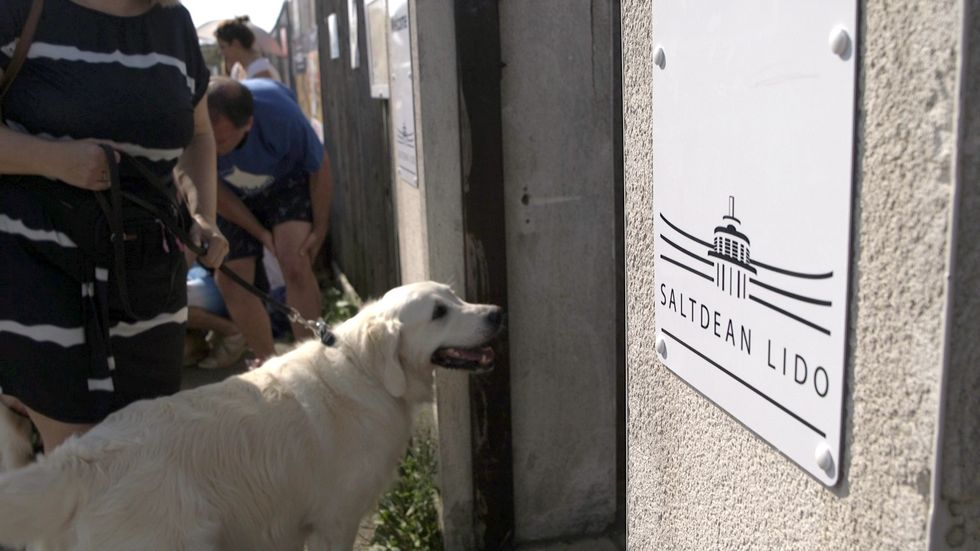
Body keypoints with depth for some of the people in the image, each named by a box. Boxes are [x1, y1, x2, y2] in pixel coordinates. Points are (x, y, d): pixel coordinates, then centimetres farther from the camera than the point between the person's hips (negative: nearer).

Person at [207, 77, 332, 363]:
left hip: (285, 180, -2)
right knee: (231, 277, -2)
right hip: (232, 196, 3)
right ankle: (267, 363, 14)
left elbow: (320, 166, -18)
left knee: (295, 264, -21)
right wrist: (260, 232, -13)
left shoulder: (280, 114, -38)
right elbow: (212, 190, -15)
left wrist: (320, 228, -12)